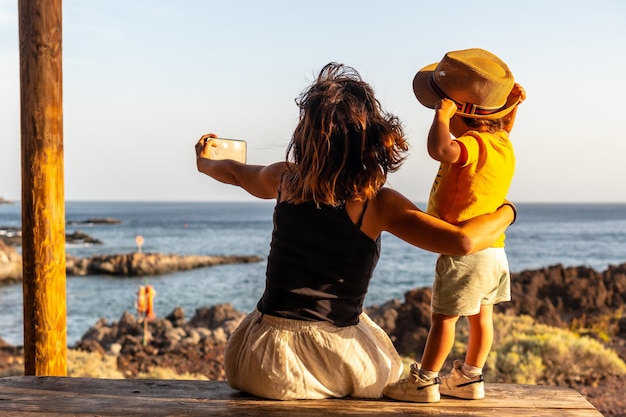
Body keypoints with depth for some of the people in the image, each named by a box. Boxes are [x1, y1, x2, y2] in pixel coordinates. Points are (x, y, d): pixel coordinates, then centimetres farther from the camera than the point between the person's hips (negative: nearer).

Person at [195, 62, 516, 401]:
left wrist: (204, 162, 44)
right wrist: (506, 210, -2)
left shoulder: (287, 180, -2)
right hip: (334, 361, -1)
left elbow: (237, 173, 21)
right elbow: (463, 240, -23)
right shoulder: (377, 204, -14)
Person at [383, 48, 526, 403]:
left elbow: (440, 149, -45)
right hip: (494, 250, 9)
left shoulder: (473, 144, -23)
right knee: (481, 316, 15)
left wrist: (442, 114, -31)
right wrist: (511, 106, 17)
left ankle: (424, 382, 7)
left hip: (464, 251, -9)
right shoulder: (502, 143, 7)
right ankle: (470, 378, 26)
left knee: (443, 317, -1)